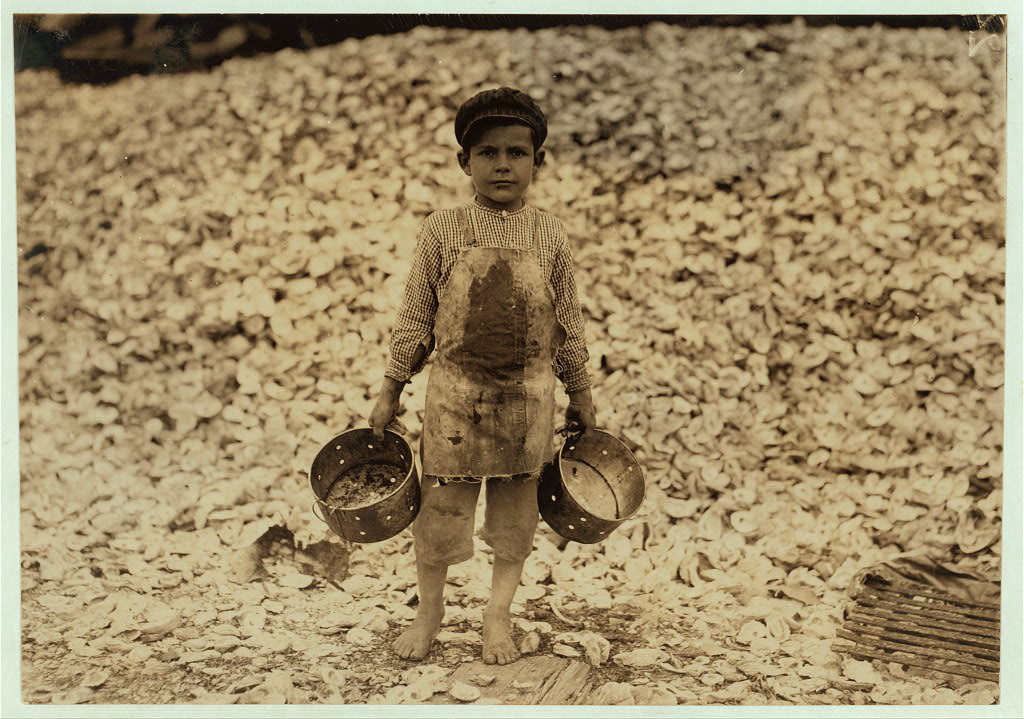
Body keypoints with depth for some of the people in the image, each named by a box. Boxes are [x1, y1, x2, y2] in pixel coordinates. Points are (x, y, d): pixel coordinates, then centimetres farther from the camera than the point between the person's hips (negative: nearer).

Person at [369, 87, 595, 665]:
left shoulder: (550, 236, -1)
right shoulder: (443, 231, -4)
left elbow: (569, 321, 7)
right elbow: (416, 315, 2)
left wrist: (581, 395, 11)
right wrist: (391, 390, 4)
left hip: (527, 397, 1)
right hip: (456, 394, -1)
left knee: (517, 510, 10)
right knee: (440, 508, 6)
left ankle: (499, 614, 29)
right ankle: (430, 609, 29)